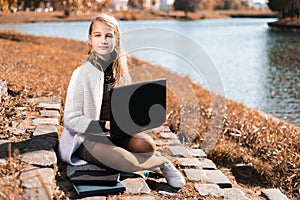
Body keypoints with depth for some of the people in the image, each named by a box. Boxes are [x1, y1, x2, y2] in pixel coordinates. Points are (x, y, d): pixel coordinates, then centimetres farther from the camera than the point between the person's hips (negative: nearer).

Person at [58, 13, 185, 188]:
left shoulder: (121, 71, 5)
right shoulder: (82, 73, -12)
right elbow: (70, 119, -12)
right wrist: (105, 125, -24)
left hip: (116, 133, 5)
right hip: (87, 137, -5)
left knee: (147, 144, -27)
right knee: (122, 160, -33)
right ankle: (162, 162, -9)